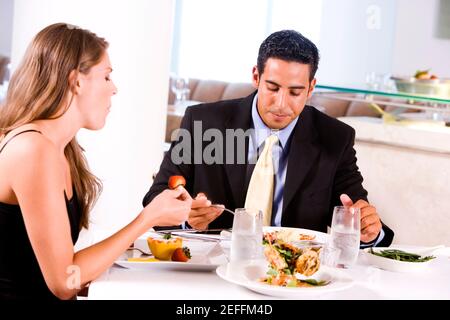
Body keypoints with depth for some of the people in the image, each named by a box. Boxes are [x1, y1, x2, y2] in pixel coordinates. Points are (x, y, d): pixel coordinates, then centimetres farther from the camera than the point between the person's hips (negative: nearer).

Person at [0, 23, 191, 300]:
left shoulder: (61, 149, 10)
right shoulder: (35, 150, -18)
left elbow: (58, 263, 4)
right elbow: (64, 282, -17)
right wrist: (149, 218, -13)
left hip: (40, 293, 8)